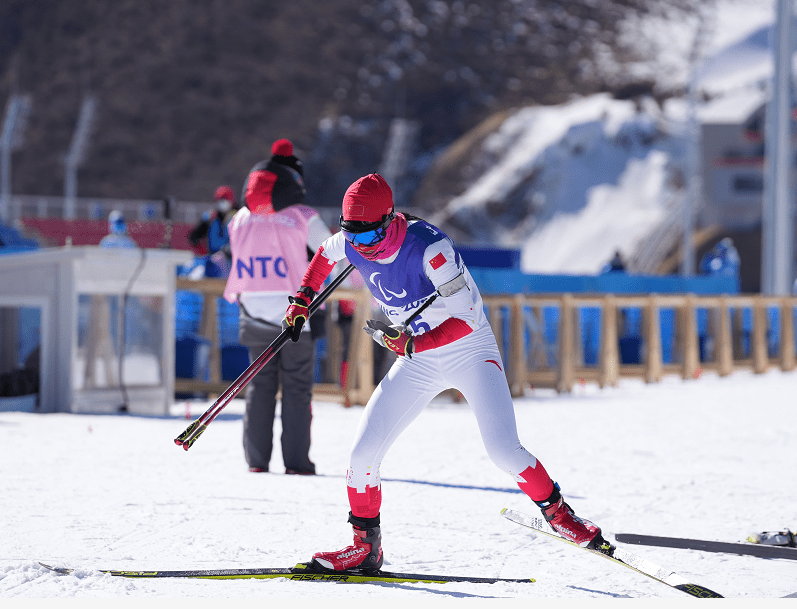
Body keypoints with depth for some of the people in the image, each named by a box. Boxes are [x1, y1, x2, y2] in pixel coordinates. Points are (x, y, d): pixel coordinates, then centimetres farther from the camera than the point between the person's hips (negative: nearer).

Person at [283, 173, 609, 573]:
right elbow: (324, 255, 17)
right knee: (362, 453, -5)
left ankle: (559, 515, -2)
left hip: (470, 351, -6)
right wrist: (303, 300, 14)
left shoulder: (430, 247, -29)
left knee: (502, 449, -22)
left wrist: (411, 344, -33)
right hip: (417, 361, 6)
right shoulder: (351, 245, -9)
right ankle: (365, 547, 11)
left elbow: (465, 318, -27)